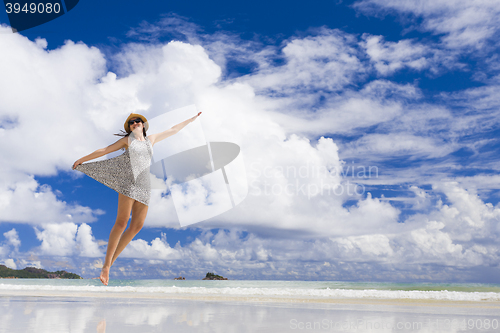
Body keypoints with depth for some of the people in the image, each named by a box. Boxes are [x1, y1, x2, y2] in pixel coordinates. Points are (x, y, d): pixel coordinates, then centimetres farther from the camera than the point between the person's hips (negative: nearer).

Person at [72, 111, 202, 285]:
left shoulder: (151, 139, 20)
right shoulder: (127, 140, 11)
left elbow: (173, 130, 27)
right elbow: (104, 150, 15)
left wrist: (192, 119, 31)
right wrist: (82, 159, 17)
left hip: (144, 186, 5)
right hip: (129, 182, -4)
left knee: (137, 225, -4)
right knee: (121, 222, -16)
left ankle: (111, 260, 4)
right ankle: (106, 266, -15)